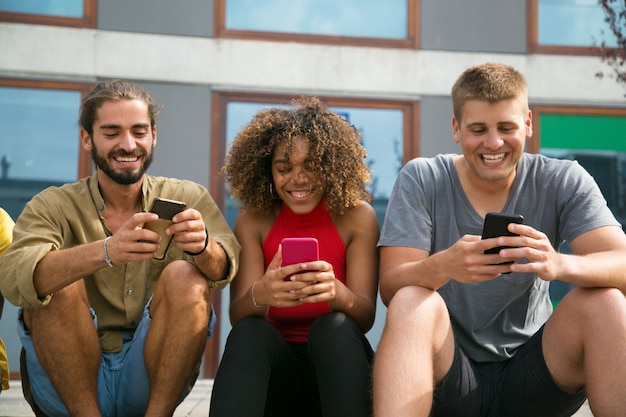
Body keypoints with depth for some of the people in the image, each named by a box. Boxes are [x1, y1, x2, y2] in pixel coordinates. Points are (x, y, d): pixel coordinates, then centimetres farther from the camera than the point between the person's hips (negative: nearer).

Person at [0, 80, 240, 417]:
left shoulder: (185, 198, 3)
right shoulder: (53, 206, -1)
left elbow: (224, 270, -15)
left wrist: (202, 246, -39)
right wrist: (106, 251, -40)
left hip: (156, 377, 1)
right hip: (67, 380, 0)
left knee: (185, 275, -22)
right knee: (57, 283, -24)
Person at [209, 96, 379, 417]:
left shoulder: (357, 216, -4)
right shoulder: (253, 220, -1)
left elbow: (366, 316, -12)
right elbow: (237, 317, -9)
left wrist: (337, 293, -37)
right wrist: (259, 295, -35)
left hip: (338, 366, 0)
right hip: (272, 368, 1)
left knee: (334, 326, -32)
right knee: (249, 332, -30)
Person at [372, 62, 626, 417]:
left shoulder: (563, 182, -1)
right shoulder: (421, 179, -3)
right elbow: (390, 287, -12)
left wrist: (560, 264, -38)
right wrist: (443, 265, -36)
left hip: (531, 373, 1)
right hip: (448, 378, -1)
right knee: (412, 301, -29)